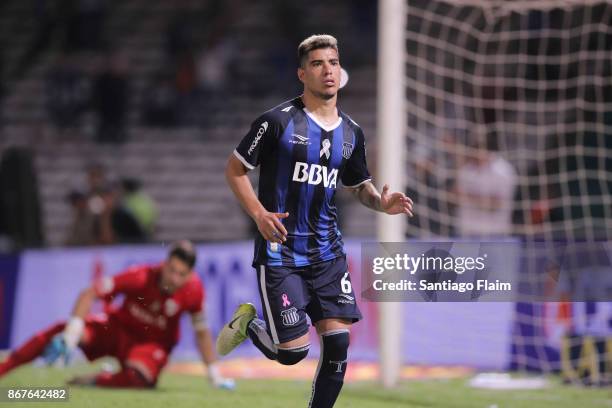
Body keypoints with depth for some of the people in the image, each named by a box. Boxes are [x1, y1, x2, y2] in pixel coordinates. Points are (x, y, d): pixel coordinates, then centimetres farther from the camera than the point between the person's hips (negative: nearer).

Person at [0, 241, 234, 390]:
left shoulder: (193, 290, -21)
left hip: (153, 344, 0)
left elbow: (202, 333, -5)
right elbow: (89, 294, -26)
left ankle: (92, 381, -10)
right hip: (118, 329, 0)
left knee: (136, 379, -37)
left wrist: (214, 375, -4)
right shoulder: (140, 277, -26)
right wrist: (70, 338, -34)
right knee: (60, 332, -25)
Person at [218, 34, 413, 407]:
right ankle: (248, 323, 24)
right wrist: (259, 213, -17)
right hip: (280, 251, -5)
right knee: (293, 351, -8)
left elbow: (360, 185, 21)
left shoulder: (351, 133, 8)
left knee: (338, 342, -5)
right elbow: (234, 169, -3)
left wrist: (381, 202, -2)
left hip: (327, 251, 5)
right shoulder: (278, 121, -9)